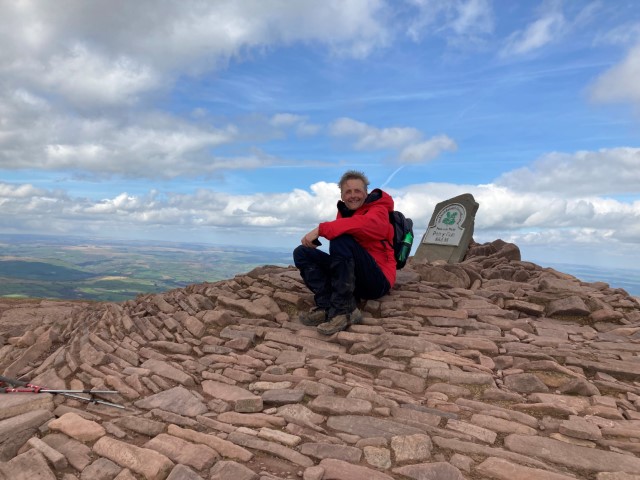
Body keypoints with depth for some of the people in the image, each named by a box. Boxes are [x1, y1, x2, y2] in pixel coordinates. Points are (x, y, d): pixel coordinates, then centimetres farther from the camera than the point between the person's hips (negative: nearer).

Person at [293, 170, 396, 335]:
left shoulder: (378, 211, -8)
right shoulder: (343, 212, 15)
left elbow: (361, 224, -30)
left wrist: (320, 229, -33)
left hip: (378, 282, -7)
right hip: (353, 278, 7)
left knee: (341, 238, -29)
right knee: (302, 253, -3)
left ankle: (344, 309, -29)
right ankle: (327, 305, -22)